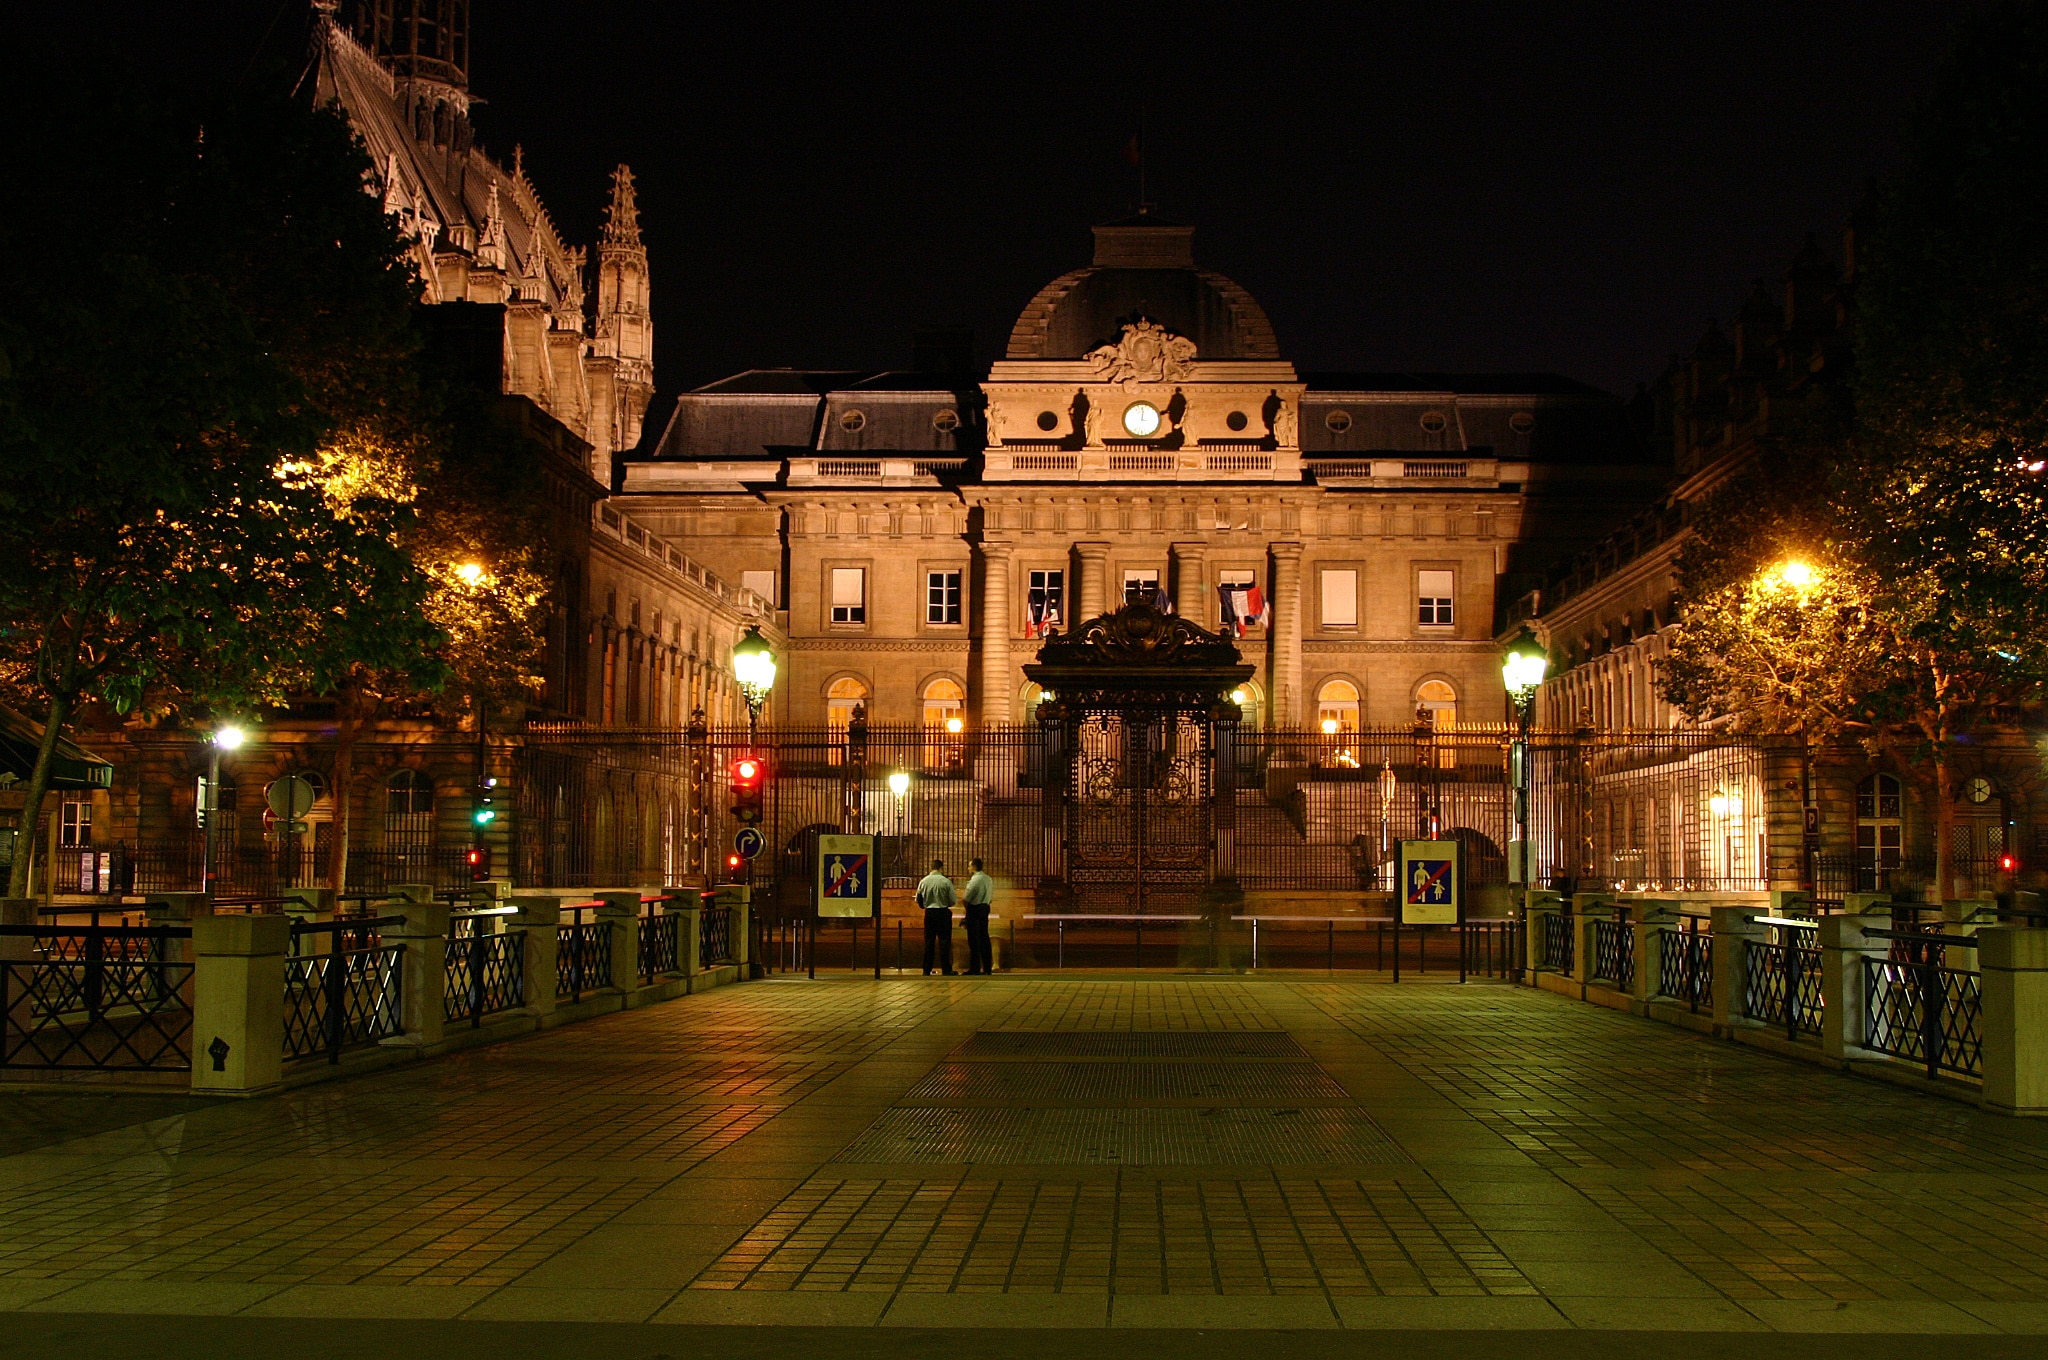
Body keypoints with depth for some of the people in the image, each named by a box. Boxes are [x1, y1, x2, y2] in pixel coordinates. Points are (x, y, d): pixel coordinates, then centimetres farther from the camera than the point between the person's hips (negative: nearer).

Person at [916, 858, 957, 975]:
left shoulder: (923, 882, 0)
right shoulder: (946, 882, -10)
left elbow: (918, 900, 5)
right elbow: (952, 901, -6)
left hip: (929, 913, 3)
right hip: (943, 913, -3)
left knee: (929, 942, 9)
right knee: (944, 942, 2)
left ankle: (926, 970, 10)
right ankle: (946, 969, 2)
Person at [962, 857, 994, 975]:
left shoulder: (974, 880, -16)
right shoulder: (989, 879, 11)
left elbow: (965, 899, -15)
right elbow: (991, 898, 16)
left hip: (974, 909, -8)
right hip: (985, 908, 8)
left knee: (974, 939, -4)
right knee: (984, 937, 11)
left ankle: (975, 968, -5)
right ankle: (988, 968, 11)